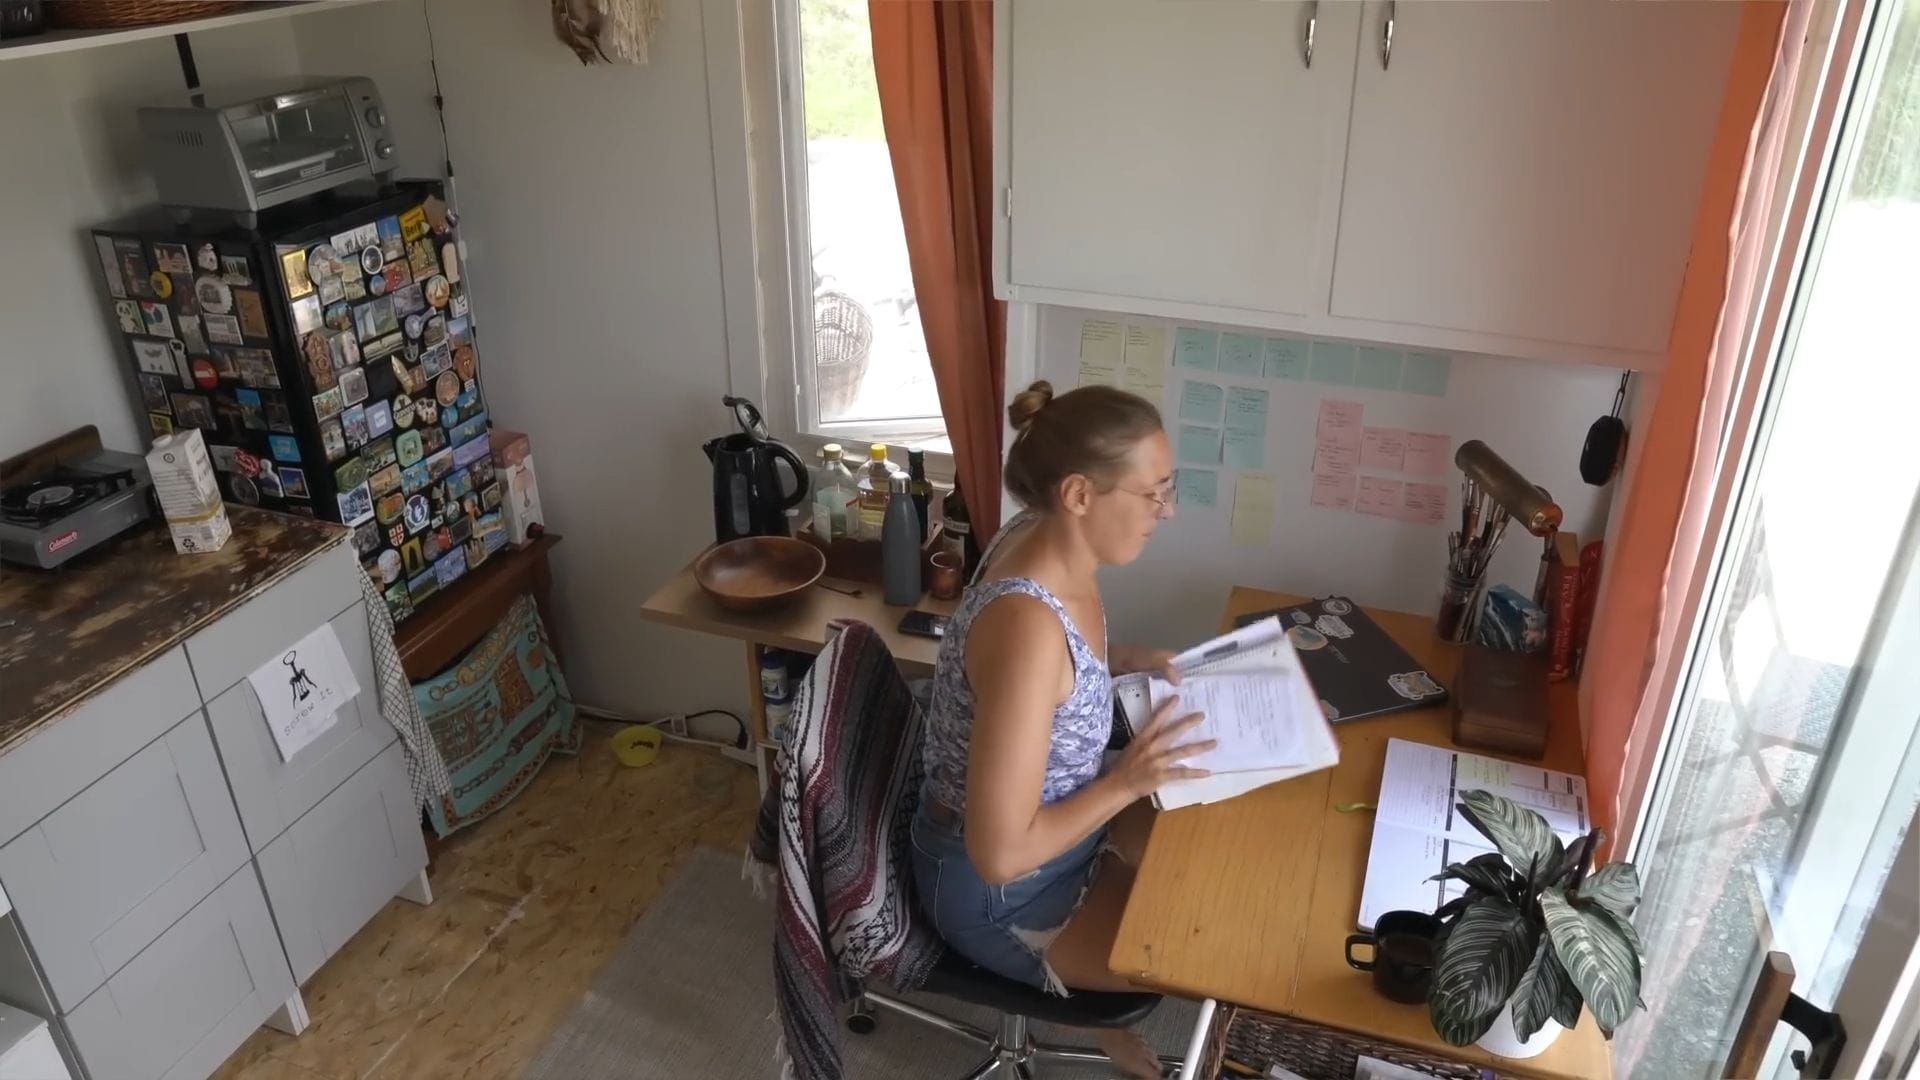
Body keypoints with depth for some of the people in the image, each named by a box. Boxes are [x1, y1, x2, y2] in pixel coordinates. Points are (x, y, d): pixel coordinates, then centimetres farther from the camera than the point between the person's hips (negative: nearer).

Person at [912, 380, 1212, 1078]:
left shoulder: (1046, 542, -9)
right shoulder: (1028, 622, -36)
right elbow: (1001, 852, -31)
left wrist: (1126, 661, -3)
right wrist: (1128, 781, -23)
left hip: (1049, 818, 8)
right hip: (999, 892, -8)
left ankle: (1112, 999, 33)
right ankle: (1113, 1017, 27)